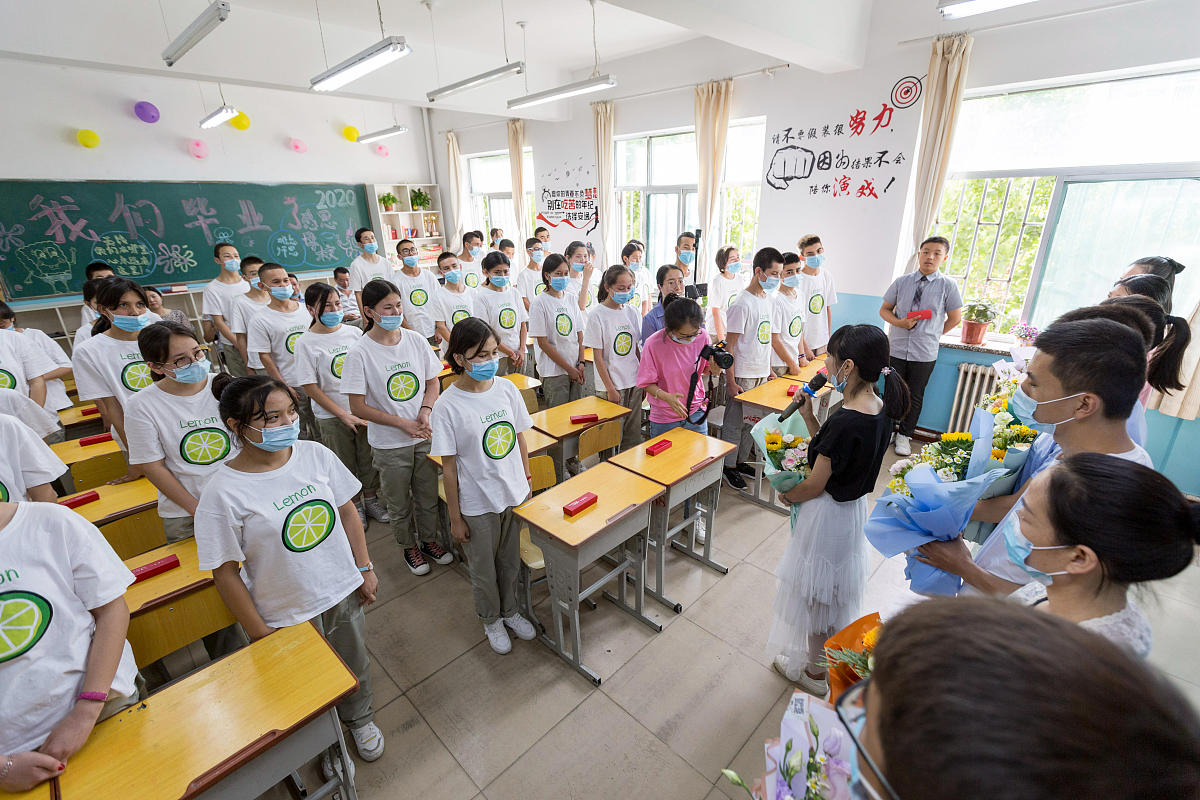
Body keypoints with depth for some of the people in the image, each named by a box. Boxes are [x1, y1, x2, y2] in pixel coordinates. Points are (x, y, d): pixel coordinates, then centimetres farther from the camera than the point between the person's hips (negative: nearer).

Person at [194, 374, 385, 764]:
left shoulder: (315, 454, -12)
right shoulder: (223, 493, -22)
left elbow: (347, 511, 0)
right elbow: (225, 573, -13)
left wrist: (365, 569, 2)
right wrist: (259, 634, -8)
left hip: (345, 591, 3)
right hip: (287, 615, -3)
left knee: (355, 667, 25)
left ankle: (360, 719, 57)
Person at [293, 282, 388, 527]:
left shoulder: (354, 333, 0)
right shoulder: (305, 343, -9)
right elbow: (310, 387, -10)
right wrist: (344, 415, -13)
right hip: (331, 417, -2)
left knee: (369, 458, 13)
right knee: (345, 463, 12)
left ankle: (371, 499, 34)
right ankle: (354, 505, 32)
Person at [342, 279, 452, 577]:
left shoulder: (416, 341, -4)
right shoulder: (360, 353, -15)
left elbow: (433, 382, 6)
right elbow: (358, 407, -12)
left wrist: (425, 412, -12)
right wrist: (403, 423, -16)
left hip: (424, 437, 3)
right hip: (389, 444, -3)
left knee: (428, 496, 18)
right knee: (399, 504, 16)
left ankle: (429, 540, 42)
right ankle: (409, 547, 40)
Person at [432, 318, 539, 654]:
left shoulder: (507, 389, -6)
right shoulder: (447, 406, -18)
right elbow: (449, 467, -13)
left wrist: (527, 481, 8)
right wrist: (455, 518, -8)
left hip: (515, 495, 4)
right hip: (477, 504, -3)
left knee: (510, 560, 23)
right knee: (483, 569, 19)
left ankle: (510, 610, 49)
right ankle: (491, 620, 45)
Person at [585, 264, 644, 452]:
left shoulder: (632, 311, 5)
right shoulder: (597, 315, -10)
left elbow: (636, 348, 12)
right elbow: (598, 357, -11)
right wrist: (610, 389, -13)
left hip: (634, 383, 5)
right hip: (611, 386, -5)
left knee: (633, 436, 12)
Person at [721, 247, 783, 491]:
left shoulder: (767, 298, 9)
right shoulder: (743, 303, -16)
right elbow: (729, 345, -17)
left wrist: (769, 369, 19)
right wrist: (731, 382, -19)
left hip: (761, 374, 8)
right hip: (743, 376, -8)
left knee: (753, 421, 17)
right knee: (735, 422, 4)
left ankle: (741, 461, 32)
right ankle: (728, 466, 19)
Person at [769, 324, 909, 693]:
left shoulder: (846, 421, -32)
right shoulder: (880, 407, -5)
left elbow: (814, 486, -22)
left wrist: (786, 495, -3)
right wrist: (809, 417, -5)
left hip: (827, 514, -9)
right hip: (854, 507, 9)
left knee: (816, 593, 14)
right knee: (836, 589, 28)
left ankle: (815, 672, 37)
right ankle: (833, 659, 51)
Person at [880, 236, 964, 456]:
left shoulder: (948, 285, -3)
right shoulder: (901, 282, 0)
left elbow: (955, 319, 5)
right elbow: (884, 310, 6)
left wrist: (931, 335, 4)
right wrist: (900, 323, -11)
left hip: (925, 353, -1)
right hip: (897, 349, 1)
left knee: (915, 396, 11)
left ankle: (904, 436, 26)